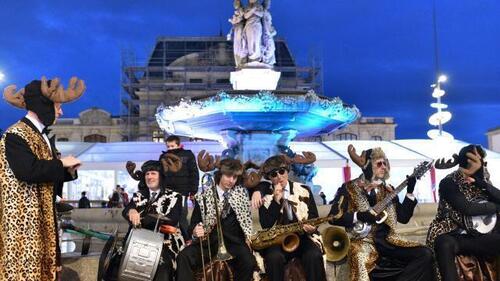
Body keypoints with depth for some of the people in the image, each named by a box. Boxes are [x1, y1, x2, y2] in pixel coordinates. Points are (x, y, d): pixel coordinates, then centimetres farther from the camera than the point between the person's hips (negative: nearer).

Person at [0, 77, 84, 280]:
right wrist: (61, 163, -15)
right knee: (25, 263, -4)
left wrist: (68, 171, 2)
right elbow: (28, 171, -27)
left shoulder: (41, 135, 14)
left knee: (41, 262, 11)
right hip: (22, 215, -9)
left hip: (41, 214, 9)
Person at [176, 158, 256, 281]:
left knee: (249, 262, -32)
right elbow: (193, 224, 7)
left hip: (234, 242, 0)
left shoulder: (241, 193, 9)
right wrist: (195, 231, -21)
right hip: (209, 242, 0)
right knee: (183, 257, -28)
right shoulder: (203, 197, 5)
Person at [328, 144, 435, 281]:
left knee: (425, 254, -13)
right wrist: (359, 216, -19)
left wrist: (410, 192, -1)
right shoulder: (349, 188, 0)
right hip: (363, 241, -5)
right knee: (361, 259, -37)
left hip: (386, 240, 5)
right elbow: (334, 217, -7)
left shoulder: (388, 190, 14)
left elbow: (403, 217, 7)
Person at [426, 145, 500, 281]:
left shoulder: (481, 180, 11)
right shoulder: (449, 183, -7)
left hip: (476, 234, 5)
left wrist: (480, 182, -14)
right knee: (445, 244, -39)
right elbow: (468, 209, -19)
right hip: (451, 234, -5)